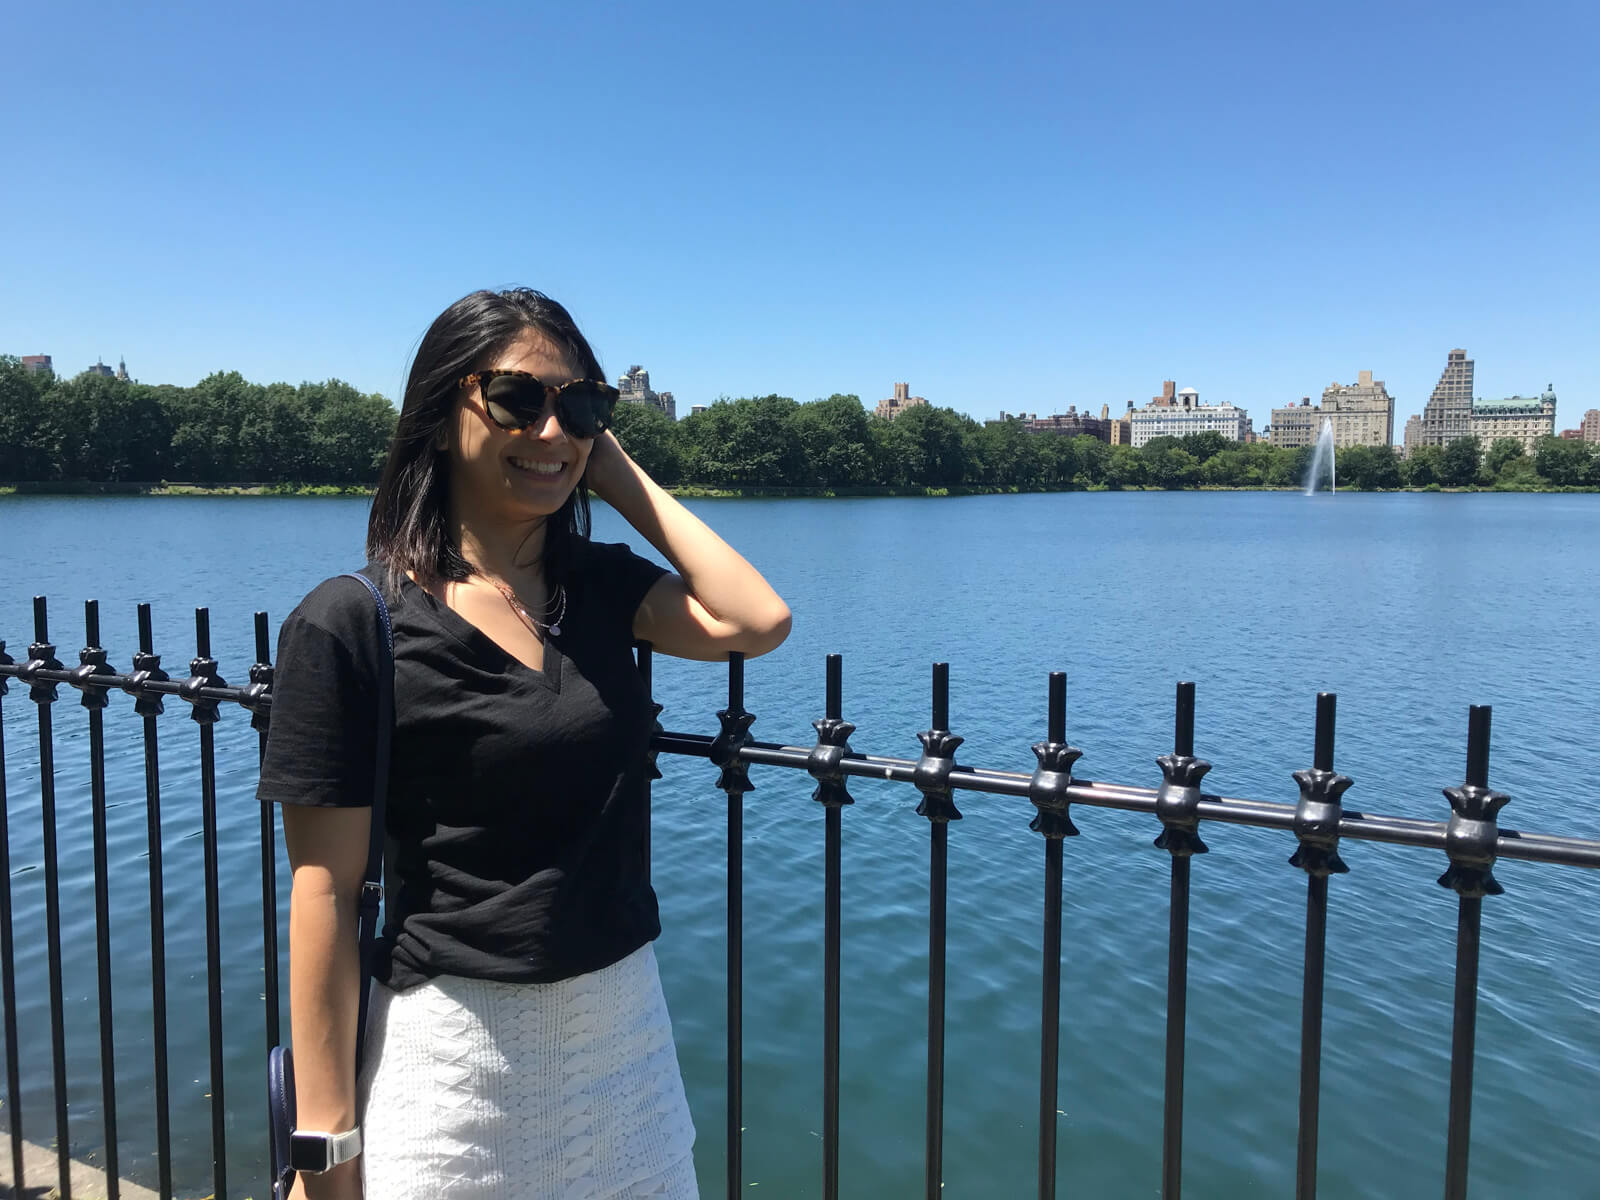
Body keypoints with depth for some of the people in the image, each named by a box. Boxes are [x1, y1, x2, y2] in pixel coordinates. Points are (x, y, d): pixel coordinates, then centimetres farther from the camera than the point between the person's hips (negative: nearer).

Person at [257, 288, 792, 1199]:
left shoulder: (601, 586, 2)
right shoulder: (352, 623, -12)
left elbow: (756, 621, -14)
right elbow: (326, 891, -11)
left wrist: (617, 470, -7)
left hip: (626, 1020, 5)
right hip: (452, 1045, -4)